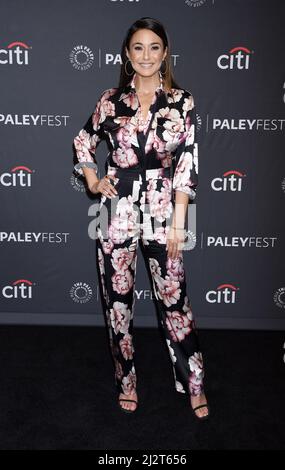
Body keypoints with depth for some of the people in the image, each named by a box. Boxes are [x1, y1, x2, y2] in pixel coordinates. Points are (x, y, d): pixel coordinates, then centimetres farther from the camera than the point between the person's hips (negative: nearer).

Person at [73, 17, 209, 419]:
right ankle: (127, 381, 29)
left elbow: (188, 164, -4)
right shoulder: (111, 100, 4)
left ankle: (195, 385, 22)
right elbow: (83, 143, 19)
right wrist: (93, 182, 4)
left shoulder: (182, 101, 0)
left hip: (162, 210, -1)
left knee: (174, 299, 5)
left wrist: (178, 221, -9)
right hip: (117, 211, 2)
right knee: (118, 300, 9)